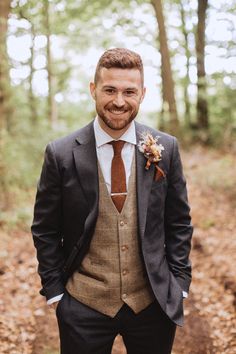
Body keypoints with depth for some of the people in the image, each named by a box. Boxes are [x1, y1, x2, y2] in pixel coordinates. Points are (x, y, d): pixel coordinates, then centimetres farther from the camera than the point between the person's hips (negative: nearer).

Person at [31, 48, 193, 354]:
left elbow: (179, 222, 3)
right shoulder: (61, 154, -8)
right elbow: (45, 230, -1)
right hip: (83, 306, -1)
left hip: (154, 302, 2)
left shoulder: (165, 148, -4)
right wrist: (54, 291, -2)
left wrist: (179, 283, 1)